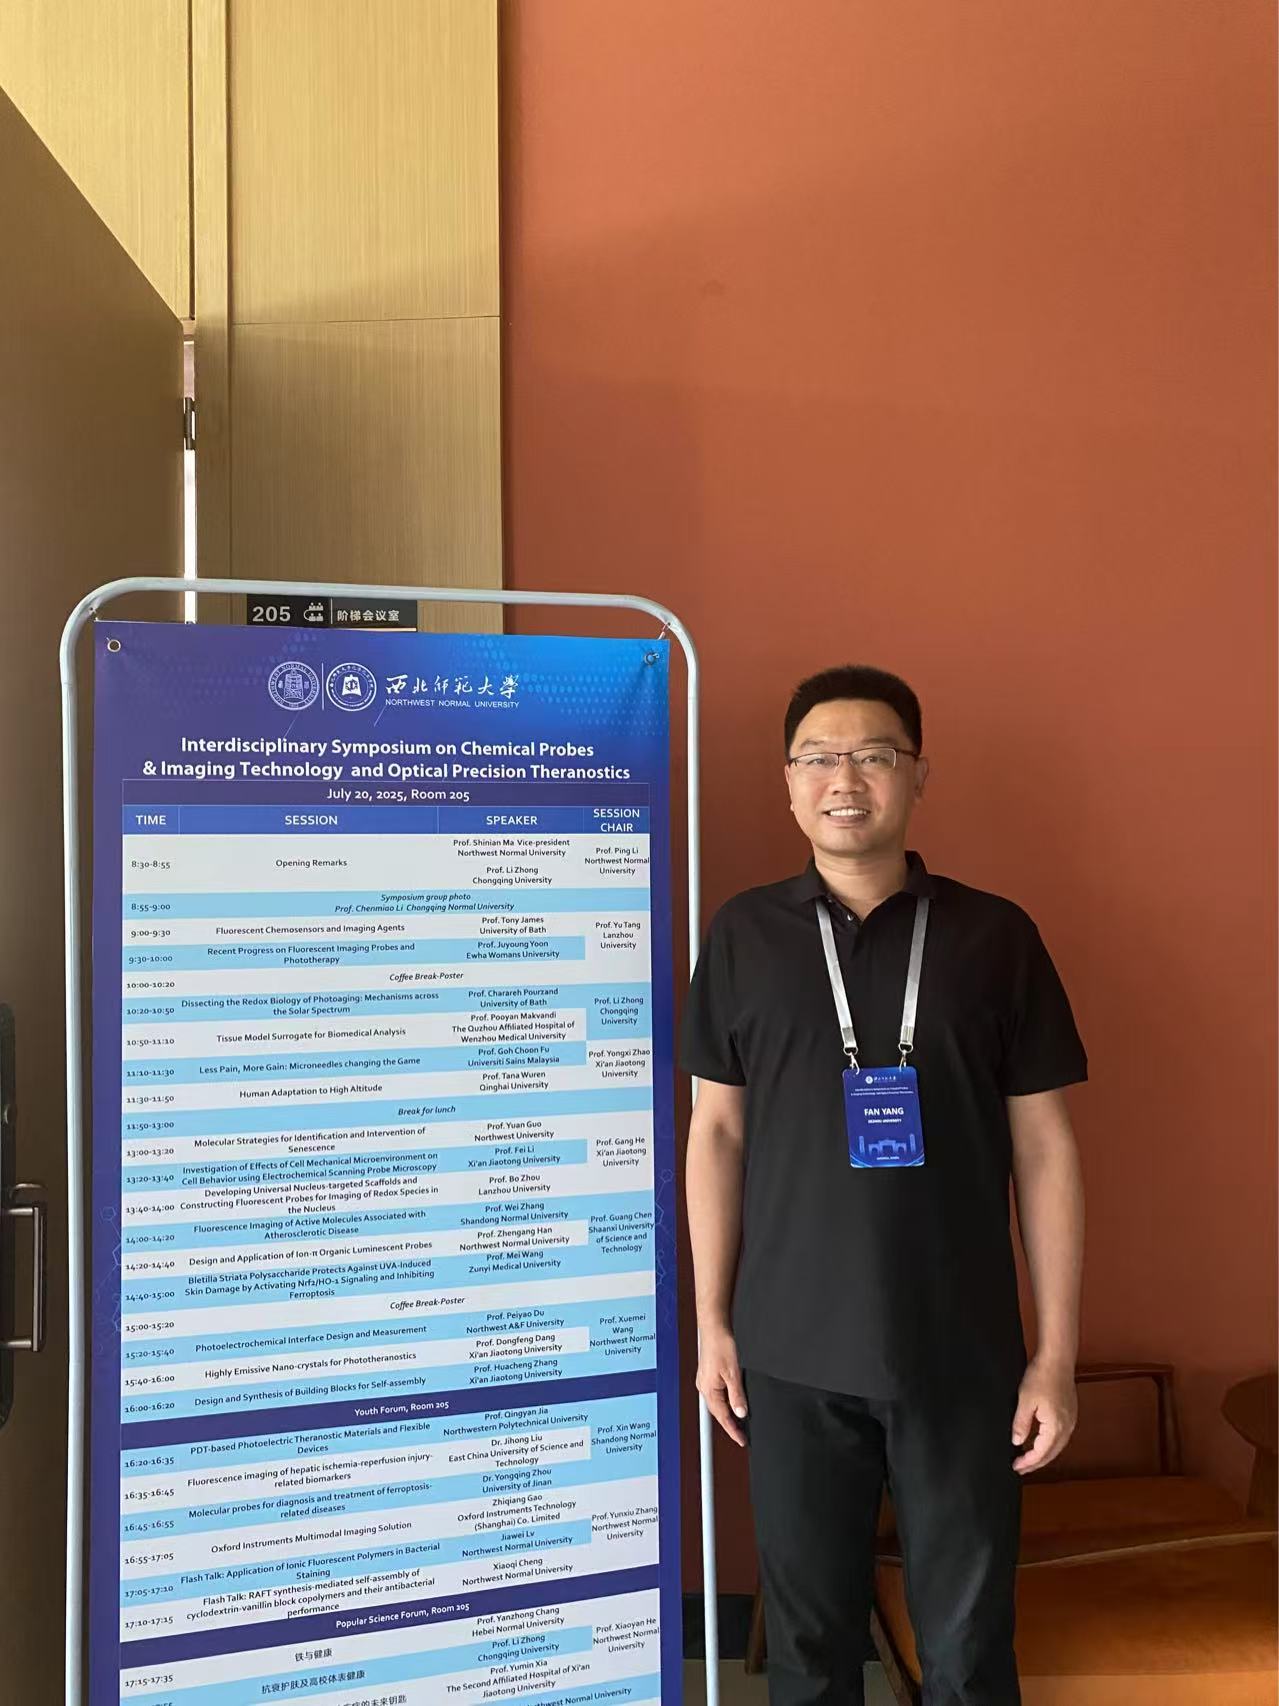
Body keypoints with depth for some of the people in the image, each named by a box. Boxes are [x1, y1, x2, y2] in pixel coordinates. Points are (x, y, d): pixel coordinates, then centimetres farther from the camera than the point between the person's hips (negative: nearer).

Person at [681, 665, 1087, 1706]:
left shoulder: (995, 936, -3)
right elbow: (717, 1133, 4)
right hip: (794, 1352, 1)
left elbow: (1043, 1148, 0)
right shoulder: (744, 935, 0)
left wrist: (1057, 1352, -2)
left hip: (963, 1351, 0)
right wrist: (712, 1320, 3)